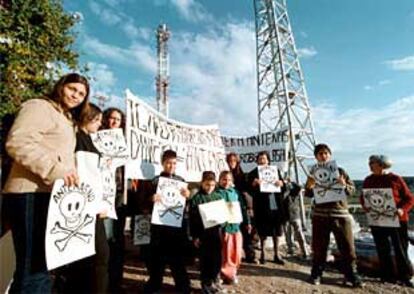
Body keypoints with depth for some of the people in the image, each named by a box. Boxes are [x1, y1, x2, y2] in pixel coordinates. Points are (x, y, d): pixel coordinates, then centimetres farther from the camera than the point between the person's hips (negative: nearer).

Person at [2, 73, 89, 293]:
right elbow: (17, 143, -18)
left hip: (50, 196, 10)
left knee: (42, 268, 15)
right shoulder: (39, 106, -2)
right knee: (33, 269, -7)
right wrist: (55, 170, -24)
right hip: (32, 195, -10)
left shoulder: (68, 121, 26)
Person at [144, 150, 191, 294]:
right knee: (158, 255, 8)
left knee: (178, 255, 12)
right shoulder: (155, 181, -1)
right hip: (160, 224, -2)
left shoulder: (180, 180, 8)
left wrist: (187, 196, -10)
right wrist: (152, 199, -25)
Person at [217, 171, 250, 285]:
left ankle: (233, 271, 31)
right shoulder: (216, 193, -6)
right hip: (223, 226, -5)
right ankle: (227, 273, 20)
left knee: (237, 251, 11)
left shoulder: (235, 192, 9)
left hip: (236, 225, 5)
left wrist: (247, 222, 13)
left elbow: (242, 208, 14)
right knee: (226, 252, 2)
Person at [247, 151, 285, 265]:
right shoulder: (253, 174, 0)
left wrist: (281, 183, -13)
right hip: (262, 207, -3)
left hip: (275, 205, 3)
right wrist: (254, 184, -25)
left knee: (276, 231, 10)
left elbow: (283, 187, 9)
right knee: (263, 232, 7)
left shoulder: (275, 171, 9)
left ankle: (276, 255, 23)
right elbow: (250, 191, -6)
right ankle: (262, 253, 24)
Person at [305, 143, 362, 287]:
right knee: (319, 246, 6)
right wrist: (309, 187, -17)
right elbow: (308, 195, 5)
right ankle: (316, 273, 18)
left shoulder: (340, 171, 6)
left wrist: (344, 185, -18)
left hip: (341, 213, 0)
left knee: (347, 246, 5)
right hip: (320, 214, 0)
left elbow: (352, 189, 4)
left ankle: (352, 274, 19)